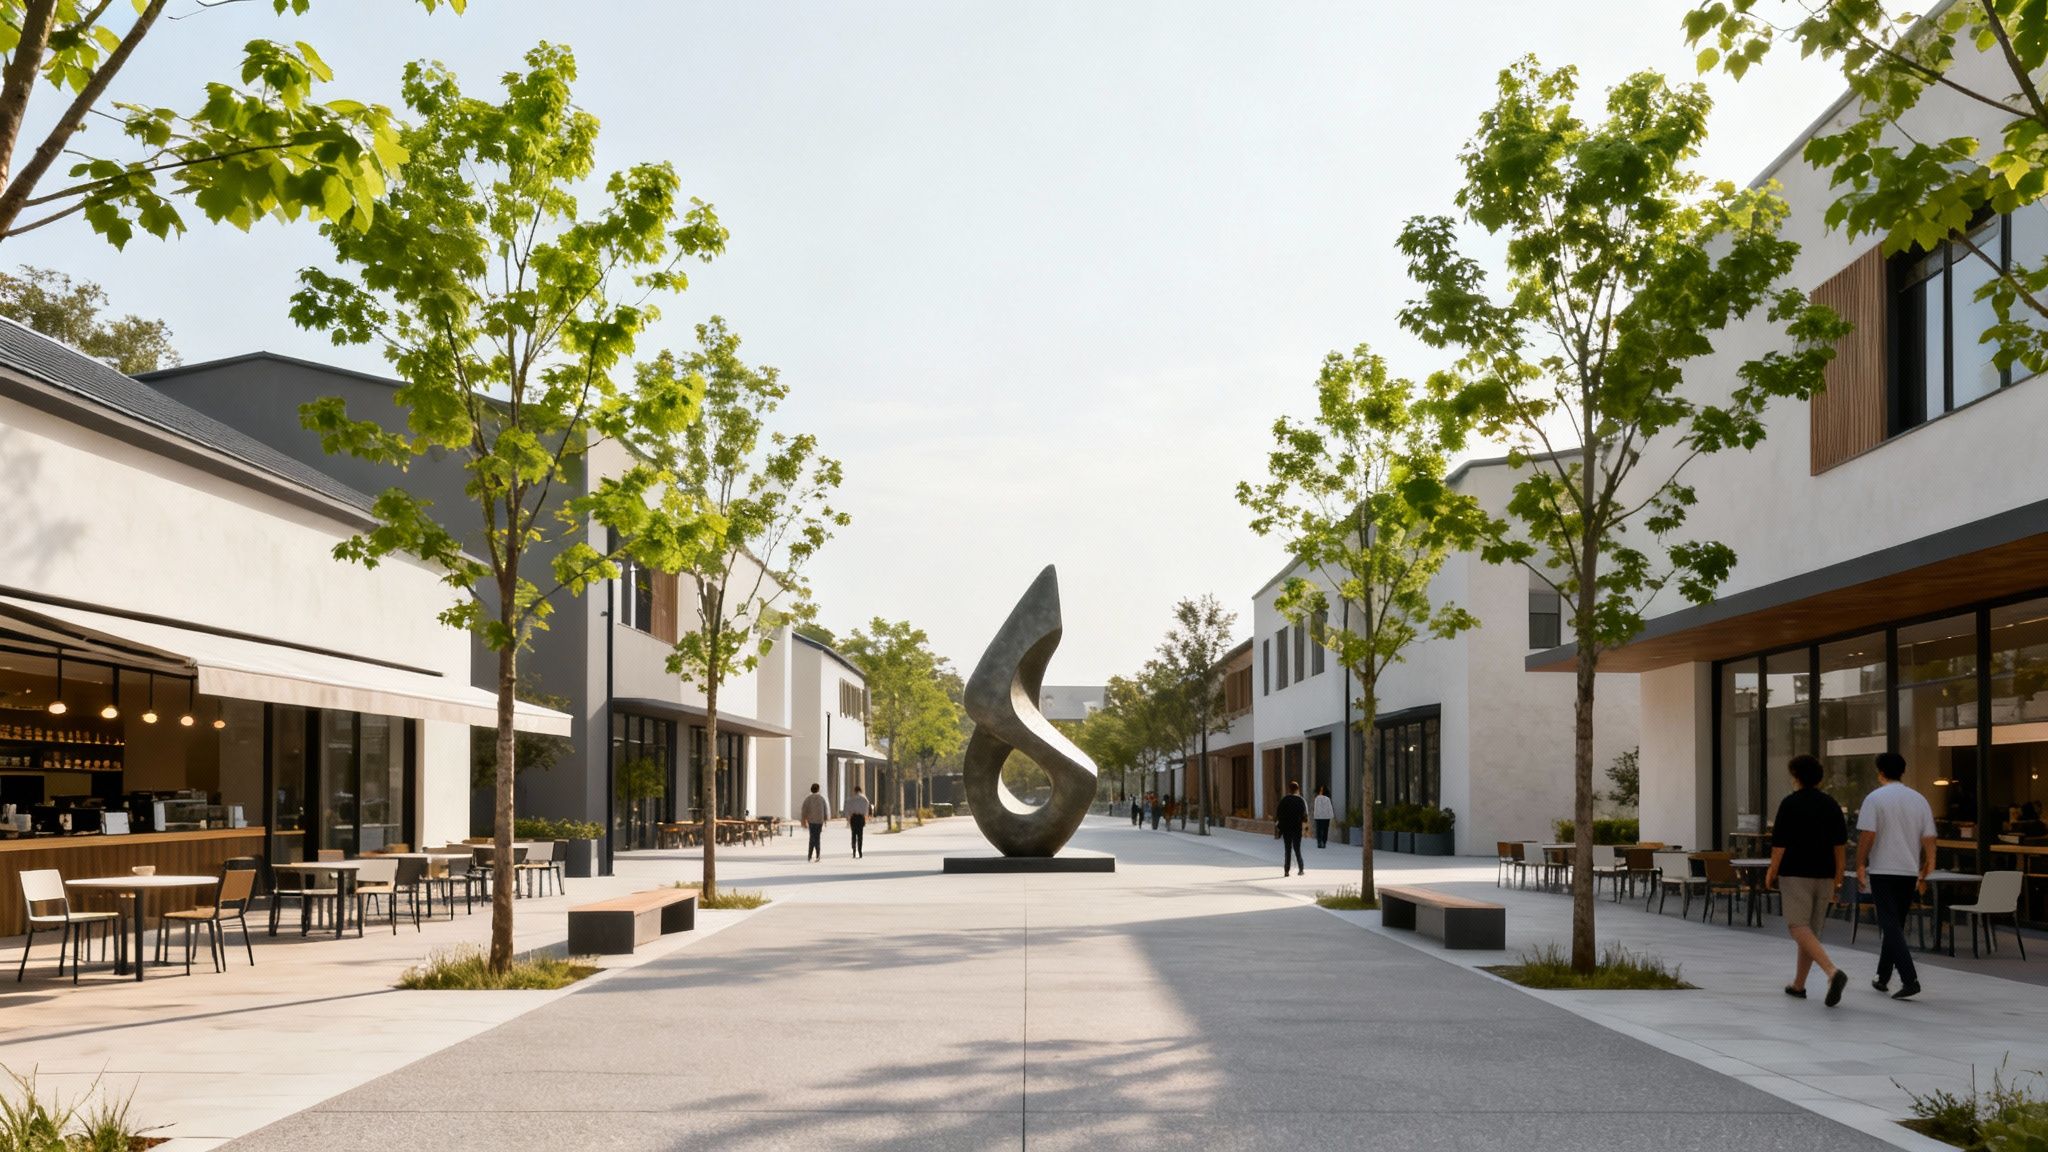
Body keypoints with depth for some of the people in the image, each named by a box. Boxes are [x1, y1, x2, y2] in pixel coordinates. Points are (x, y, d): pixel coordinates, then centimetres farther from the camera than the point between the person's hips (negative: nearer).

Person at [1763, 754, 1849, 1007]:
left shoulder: (1790, 803, -8)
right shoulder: (1831, 804, 6)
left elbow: (1780, 843, -10)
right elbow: (1840, 843, 6)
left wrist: (1772, 871, 2)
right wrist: (1838, 876, 13)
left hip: (1795, 874, -6)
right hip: (1824, 875, 6)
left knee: (1799, 928, -10)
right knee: (1812, 930, 14)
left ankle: (1833, 971, -30)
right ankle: (1798, 984, 20)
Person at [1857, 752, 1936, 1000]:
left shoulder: (1875, 799, -7)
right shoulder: (1919, 800, 7)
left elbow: (1867, 835, -13)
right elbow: (1928, 839, 7)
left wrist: (1860, 865, -4)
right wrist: (1925, 870, 15)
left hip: (1883, 871, -5)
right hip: (1909, 871, 5)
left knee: (1891, 927, -6)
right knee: (1895, 925, 16)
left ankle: (1910, 980, -18)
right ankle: (1883, 978, 24)